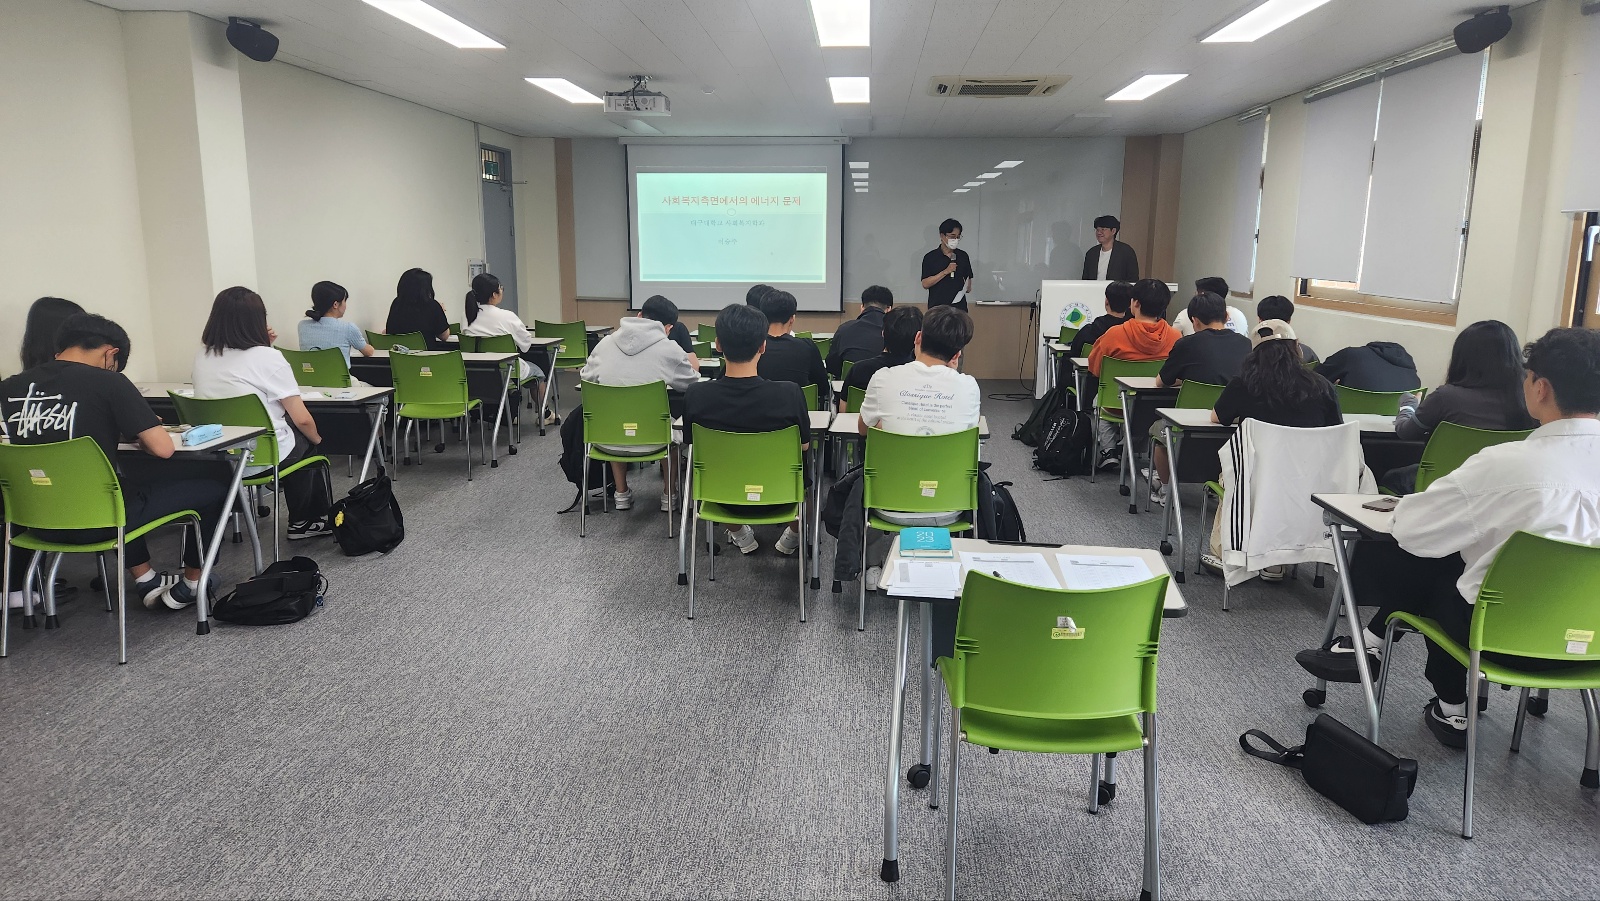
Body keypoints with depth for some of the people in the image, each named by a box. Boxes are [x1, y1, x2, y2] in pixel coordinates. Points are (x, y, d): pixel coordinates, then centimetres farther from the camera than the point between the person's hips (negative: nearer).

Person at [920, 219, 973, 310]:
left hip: (959, 306, 3)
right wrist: (945, 272, -14)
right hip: (937, 307, -2)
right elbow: (925, 284, -8)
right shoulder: (930, 257, -1)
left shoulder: (963, 256, 9)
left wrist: (967, 288, 3)